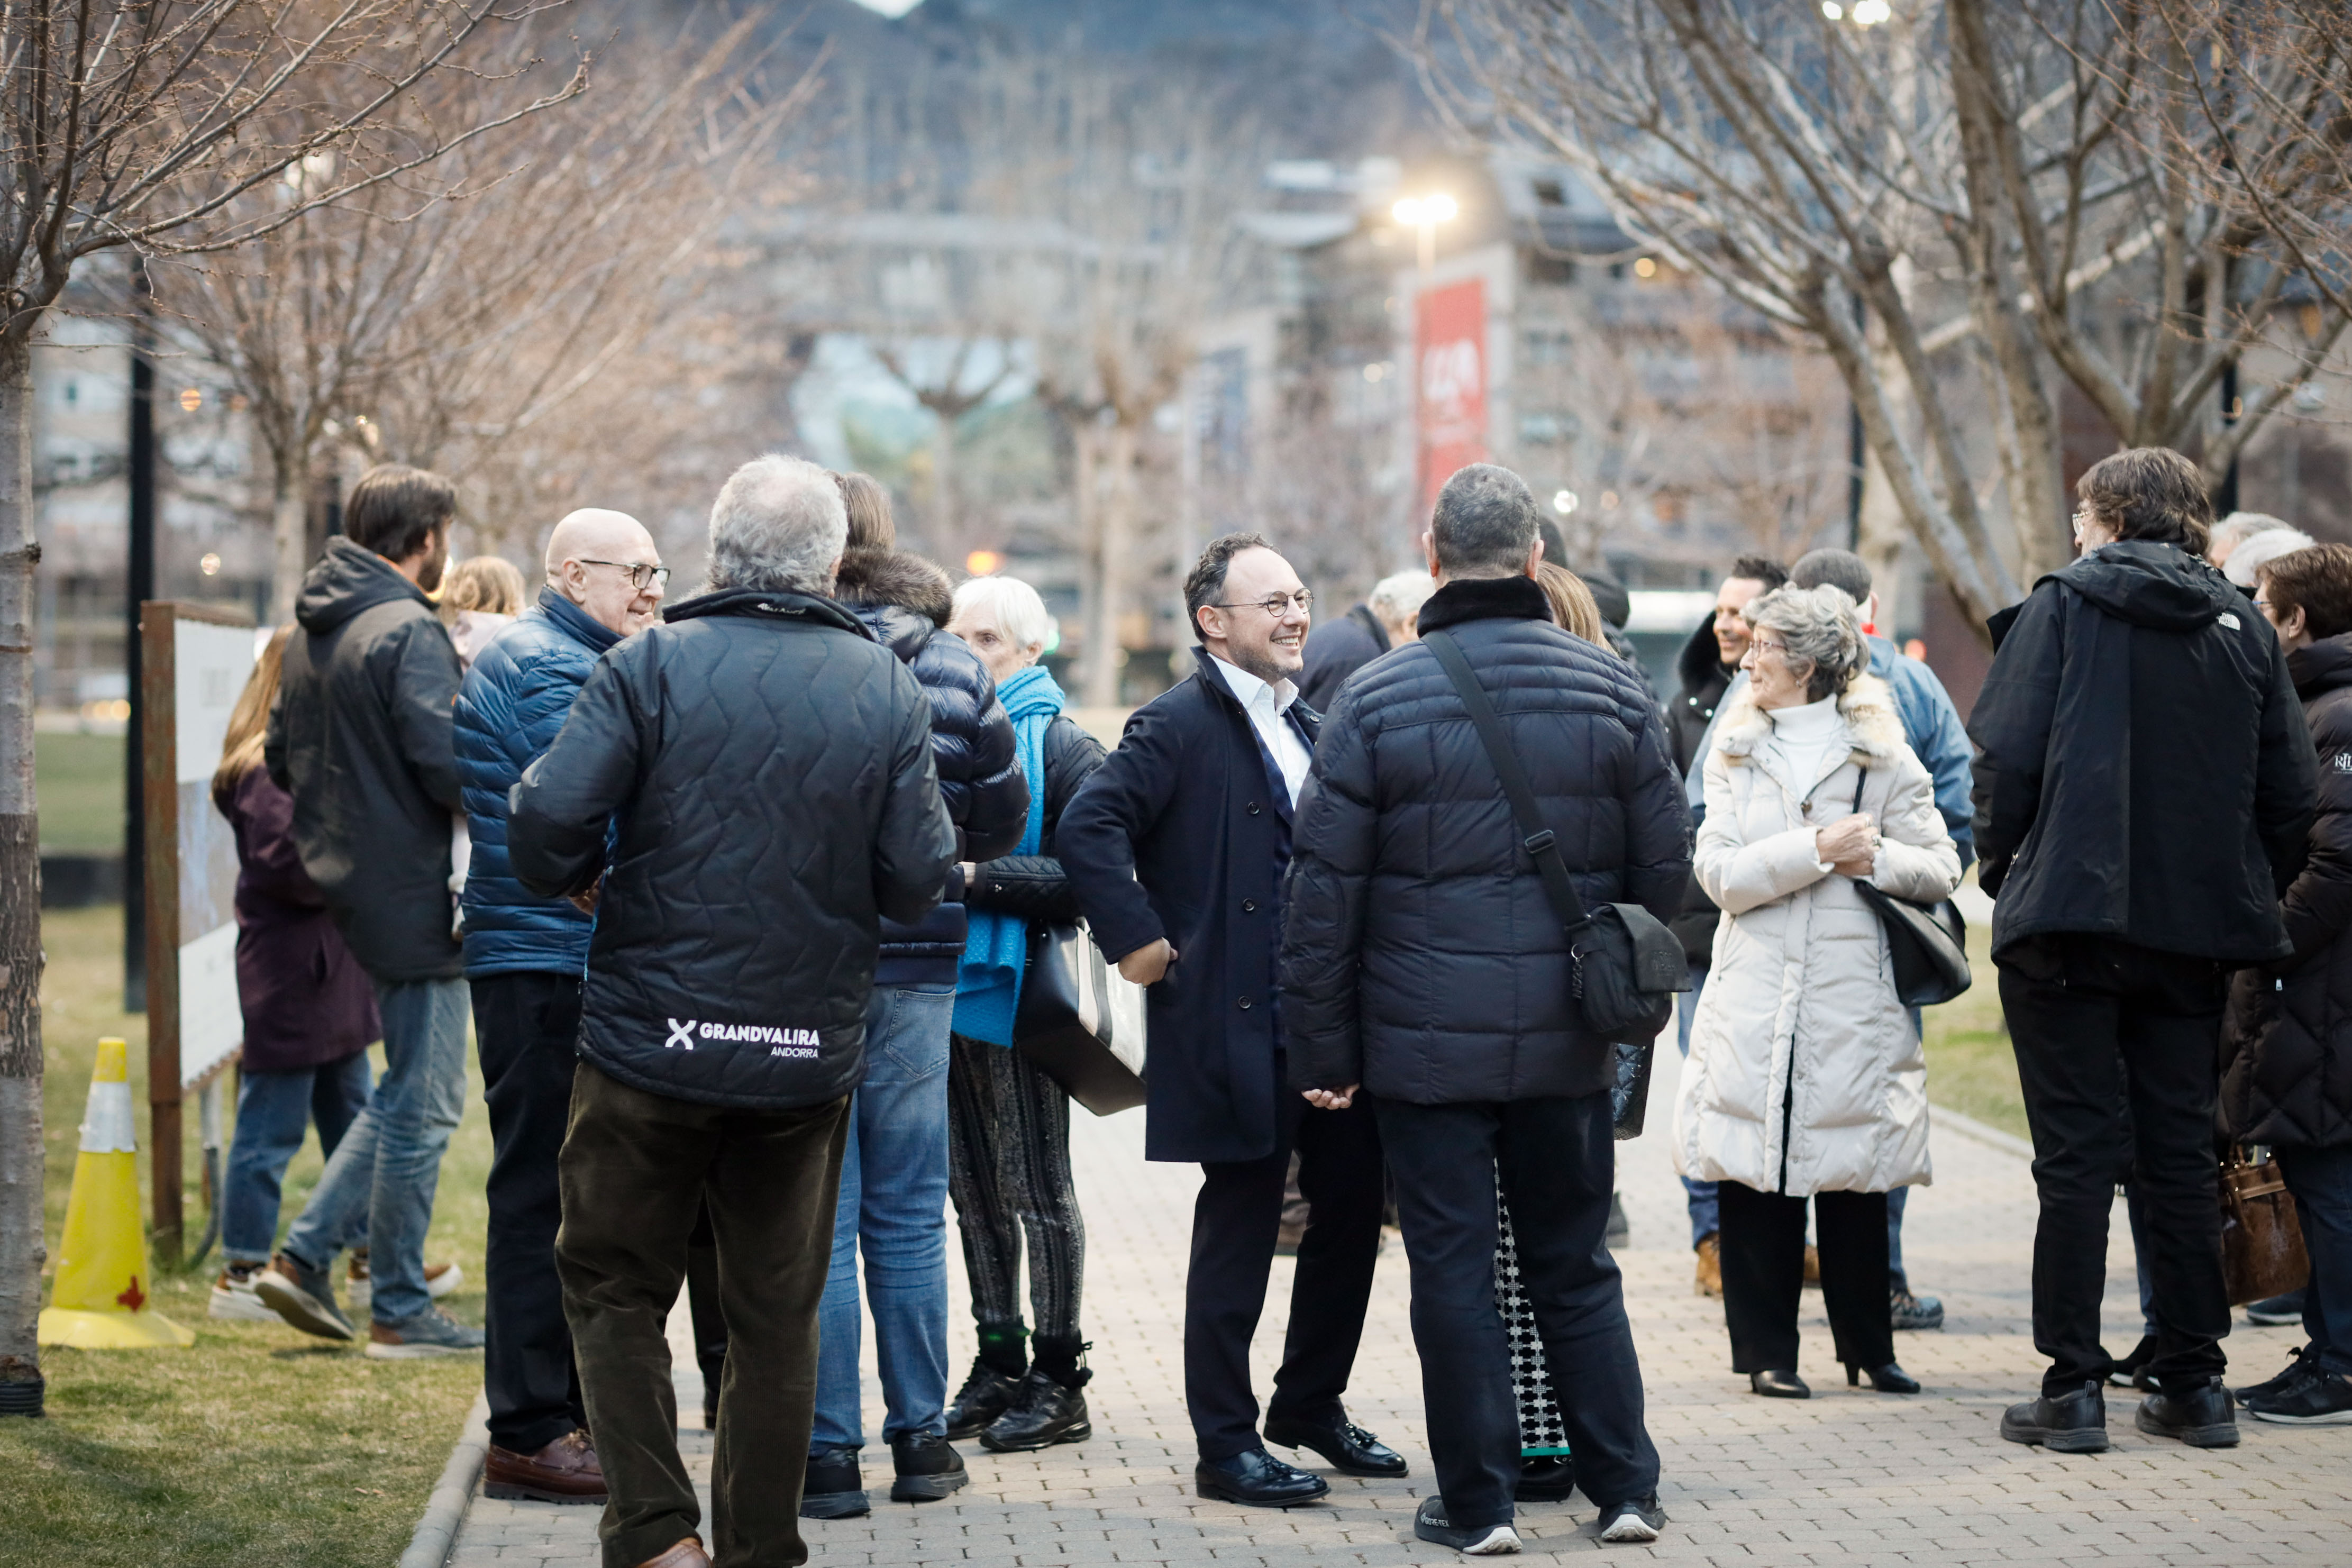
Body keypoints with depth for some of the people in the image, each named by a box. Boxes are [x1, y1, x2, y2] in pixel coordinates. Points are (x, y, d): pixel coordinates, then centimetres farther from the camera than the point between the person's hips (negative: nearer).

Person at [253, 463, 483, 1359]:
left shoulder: (308, 633, 11)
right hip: (412, 893, -9)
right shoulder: (408, 633, -17)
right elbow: (448, 765, -24)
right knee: (423, 1105, 0)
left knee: (406, 1092, 19)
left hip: (349, 880, 9)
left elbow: (281, 757, 18)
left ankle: (305, 1257, 15)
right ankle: (399, 1313, 7)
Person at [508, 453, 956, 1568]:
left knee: (613, 1286, 11)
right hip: (812, 1054, 2)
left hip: (652, 1041, -2)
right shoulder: (888, 690, -1)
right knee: (777, 1312, 13)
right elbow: (917, 880, -4)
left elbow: (547, 817, -17)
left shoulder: (650, 665, -8)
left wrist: (573, 880, 5)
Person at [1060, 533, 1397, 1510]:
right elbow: (1089, 829, -20)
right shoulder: (1180, 725, -9)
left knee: (1353, 1212, 12)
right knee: (1239, 1232, -1)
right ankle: (1226, 1447, 8)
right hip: (1235, 1028, -8)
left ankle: (1311, 1406, 29)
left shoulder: (1310, 729, 16)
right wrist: (1139, 941, -20)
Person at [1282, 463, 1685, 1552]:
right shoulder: (1611, 690, 1)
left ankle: (1477, 1504, 9)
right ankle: (1625, 1490, 16)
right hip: (1567, 1046, 3)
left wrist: (1324, 1050, 0)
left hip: (1425, 1042, -3)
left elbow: (1323, 897, -7)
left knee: (1453, 1272, 4)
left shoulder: (1375, 703, -7)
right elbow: (1664, 870, 5)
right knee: (1576, 1268, 14)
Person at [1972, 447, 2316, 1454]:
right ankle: (2196, 1383, 13)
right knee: (2180, 1155, 11)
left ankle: (2073, 1388, -1)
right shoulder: (2242, 627, 7)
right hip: (2195, 929, 4)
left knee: (2076, 1156, -1)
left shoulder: (2063, 606, -4)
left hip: (2070, 918, -4)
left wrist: (2002, 866, 4)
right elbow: (2291, 790, 5)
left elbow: (2007, 755, -10)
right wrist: (2247, 899, 15)